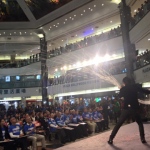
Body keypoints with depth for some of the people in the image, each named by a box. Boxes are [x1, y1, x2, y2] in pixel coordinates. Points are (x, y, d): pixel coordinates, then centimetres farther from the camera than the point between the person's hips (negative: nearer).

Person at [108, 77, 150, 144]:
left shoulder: (123, 89, 5)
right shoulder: (135, 86, 2)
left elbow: (120, 96, 21)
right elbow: (144, 91, 1)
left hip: (126, 109, 0)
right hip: (134, 108, 0)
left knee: (118, 124, 7)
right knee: (140, 123, 22)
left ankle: (111, 139, 4)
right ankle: (142, 139, 11)